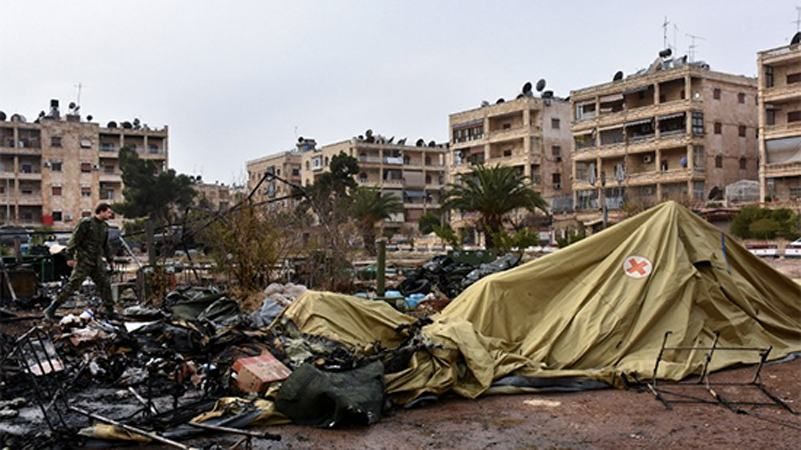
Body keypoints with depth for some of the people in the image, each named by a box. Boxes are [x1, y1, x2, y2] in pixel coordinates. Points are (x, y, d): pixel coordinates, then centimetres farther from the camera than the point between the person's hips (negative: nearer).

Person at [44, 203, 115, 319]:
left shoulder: (104, 227, 14)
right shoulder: (86, 223, -9)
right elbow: (74, 240, -12)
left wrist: (110, 260, 23)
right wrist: (70, 256, -17)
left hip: (97, 262, 7)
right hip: (83, 261, -7)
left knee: (105, 284, 6)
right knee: (72, 285, -10)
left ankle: (110, 310, 16)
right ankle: (51, 309, -2)